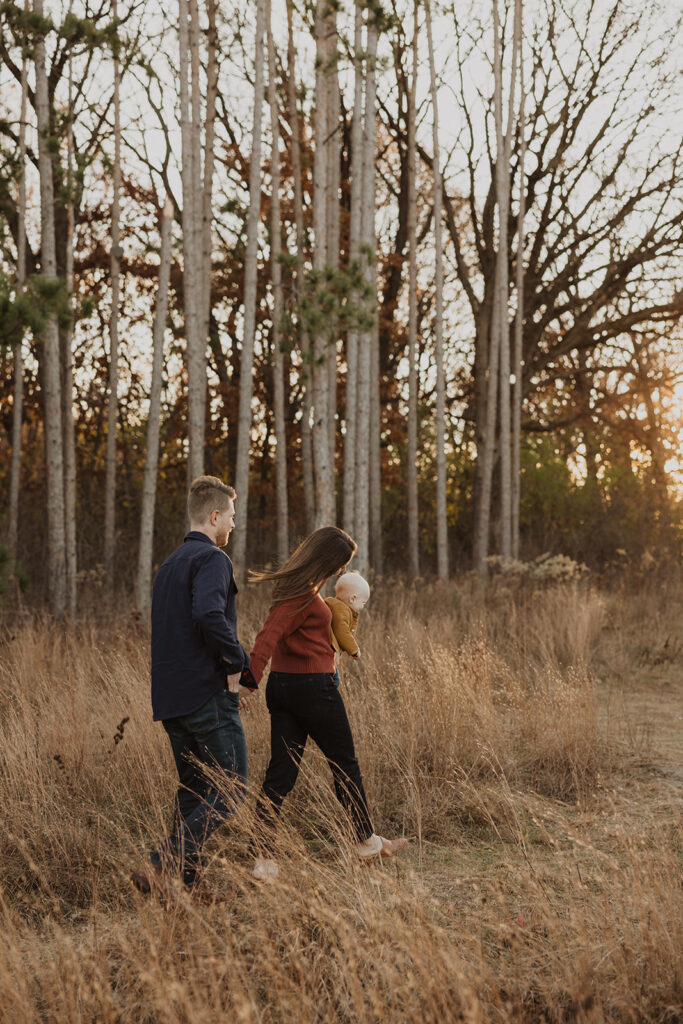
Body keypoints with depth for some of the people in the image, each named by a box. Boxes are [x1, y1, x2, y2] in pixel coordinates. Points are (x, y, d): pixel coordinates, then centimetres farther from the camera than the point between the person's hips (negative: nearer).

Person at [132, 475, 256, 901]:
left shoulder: (169, 565, 19)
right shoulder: (212, 559, -10)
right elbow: (209, 615, -29)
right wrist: (238, 661, -15)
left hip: (171, 699, 9)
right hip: (208, 695, -9)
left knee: (193, 788, 15)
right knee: (231, 789, -4)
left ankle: (191, 882, 14)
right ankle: (160, 867, -14)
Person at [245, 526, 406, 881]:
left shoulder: (293, 582, 10)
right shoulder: (305, 595, -19)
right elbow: (267, 637, -28)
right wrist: (250, 681, -35)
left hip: (281, 686, 9)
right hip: (313, 687, -9)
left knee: (280, 772, 5)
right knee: (344, 763, 10)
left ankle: (263, 859, 0)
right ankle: (366, 841, 26)